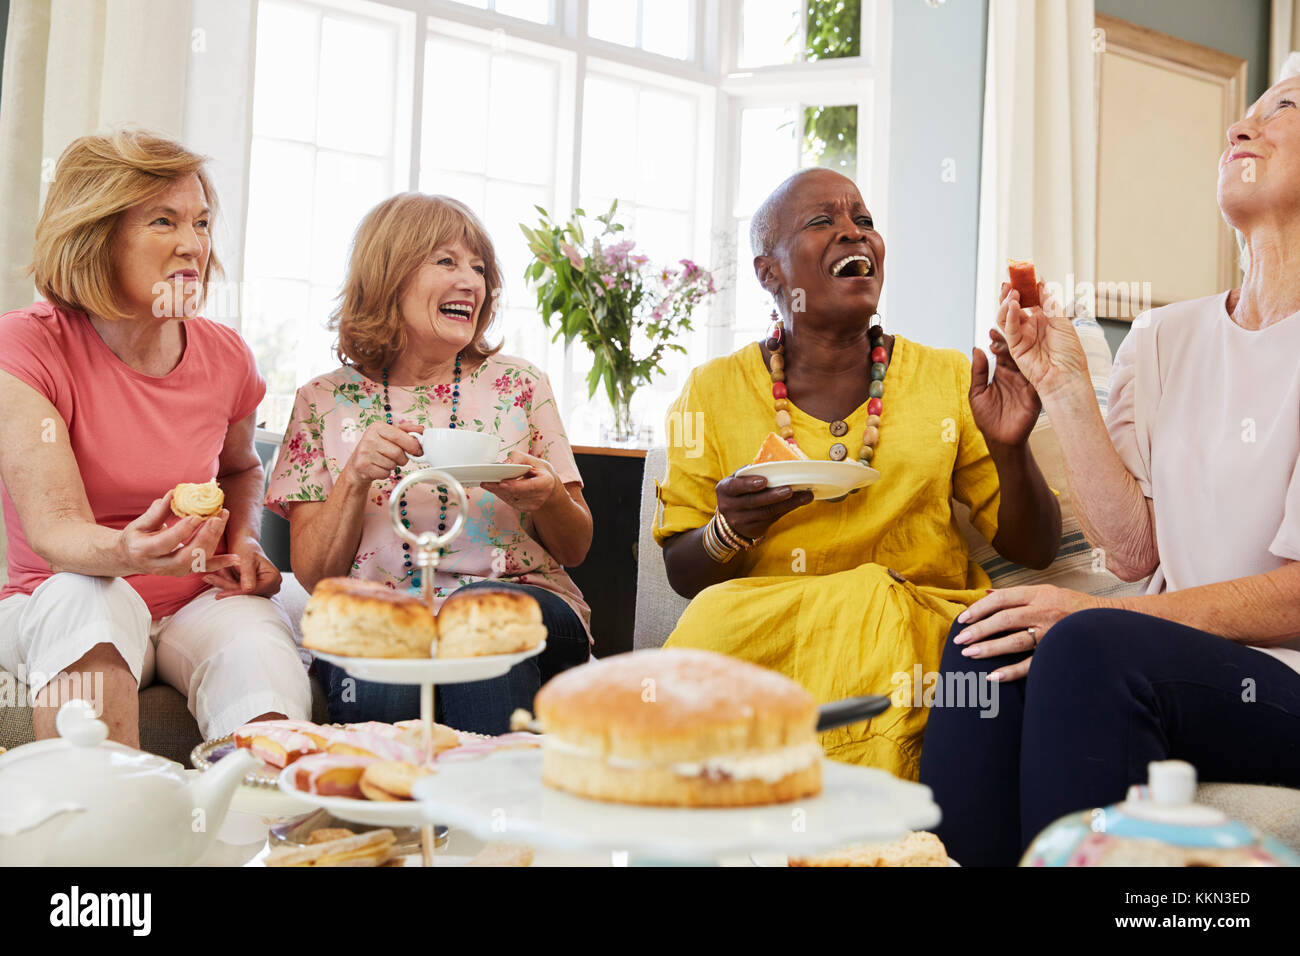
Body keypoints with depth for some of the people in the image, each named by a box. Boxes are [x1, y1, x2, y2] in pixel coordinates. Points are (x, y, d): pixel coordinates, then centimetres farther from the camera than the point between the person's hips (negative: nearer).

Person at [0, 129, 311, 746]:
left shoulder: (224, 355, 1)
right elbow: (52, 532, -22)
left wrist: (245, 542, 3)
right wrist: (127, 551, -44)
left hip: (199, 605, 2)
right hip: (55, 609, -2)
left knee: (256, 638, -31)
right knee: (88, 597, -36)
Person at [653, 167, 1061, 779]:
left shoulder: (948, 380, 8)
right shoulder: (712, 392, 7)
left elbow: (1035, 549, 9)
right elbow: (682, 574, 9)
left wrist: (1009, 450, -10)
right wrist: (729, 530, -13)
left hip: (918, 626, 1)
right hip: (753, 629, 0)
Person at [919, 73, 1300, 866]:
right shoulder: (1161, 340, 11)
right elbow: (1134, 550, 3)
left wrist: (1101, 617, -20)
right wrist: (1066, 387, -4)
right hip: (1178, 663, 5)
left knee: (1093, 645, -31)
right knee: (989, 645, -22)